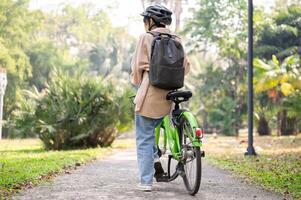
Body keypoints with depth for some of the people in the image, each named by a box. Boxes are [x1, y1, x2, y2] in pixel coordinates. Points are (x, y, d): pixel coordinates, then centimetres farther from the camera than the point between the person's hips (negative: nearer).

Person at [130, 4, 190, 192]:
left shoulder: (146, 38, -5)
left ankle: (146, 181, 3)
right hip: (168, 95, 5)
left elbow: (138, 66, -7)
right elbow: (185, 66, 7)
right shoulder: (176, 39, 8)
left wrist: (137, 81, 13)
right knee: (149, 131, 27)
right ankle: (157, 165, 17)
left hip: (149, 95, -5)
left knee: (144, 137, 3)